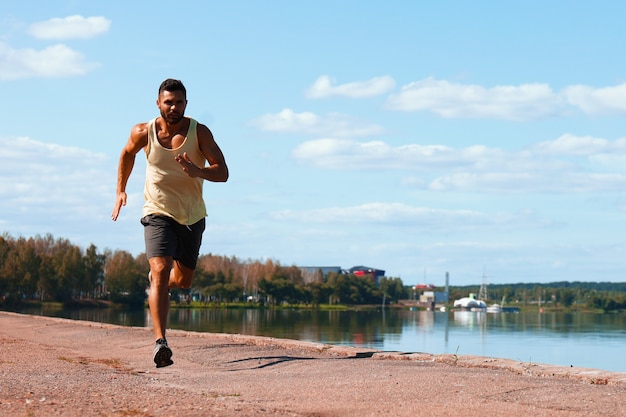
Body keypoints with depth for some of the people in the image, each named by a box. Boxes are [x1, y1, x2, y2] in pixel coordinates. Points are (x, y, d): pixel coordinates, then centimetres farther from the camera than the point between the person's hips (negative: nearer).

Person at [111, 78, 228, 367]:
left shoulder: (200, 132, -13)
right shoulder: (144, 133, -10)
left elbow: (223, 173, -19)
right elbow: (127, 154, 13)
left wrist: (197, 172, -38)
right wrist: (120, 191, 10)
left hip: (192, 216, 2)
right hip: (158, 214, -2)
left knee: (183, 281, 16)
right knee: (161, 272, -23)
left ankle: (156, 279, 53)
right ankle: (160, 342, -29)